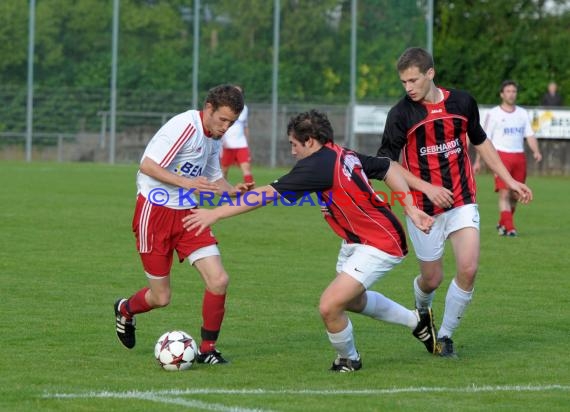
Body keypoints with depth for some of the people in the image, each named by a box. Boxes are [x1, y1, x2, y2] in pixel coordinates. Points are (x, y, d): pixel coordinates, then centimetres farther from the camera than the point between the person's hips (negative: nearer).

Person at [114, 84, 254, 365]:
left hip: (187, 214, 7)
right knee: (161, 297, 1)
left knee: (218, 280, -10)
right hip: (155, 212, -7)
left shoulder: (214, 138, 8)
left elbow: (213, 178, 20)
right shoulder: (185, 127, -19)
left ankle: (207, 349, 4)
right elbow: (147, 165, -23)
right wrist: (186, 182, -31)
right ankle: (125, 310, 36)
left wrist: (231, 190, -2)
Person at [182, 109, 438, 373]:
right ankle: (417, 320, 49)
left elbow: (268, 194, -25)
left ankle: (348, 359, 11)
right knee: (352, 300, 30)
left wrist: (215, 213, -23)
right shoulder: (345, 156, 3)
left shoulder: (318, 165, -24)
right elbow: (390, 168, 12)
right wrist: (410, 209, 11)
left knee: (329, 306, -17)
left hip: (379, 246, -11)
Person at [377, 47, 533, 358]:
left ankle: (445, 337, 3)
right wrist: (427, 188, -19)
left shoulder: (462, 102, -1)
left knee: (468, 269, -15)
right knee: (432, 279, 4)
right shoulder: (401, 114, -11)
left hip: (462, 203, 2)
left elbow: (481, 142, 16)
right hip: (423, 209, -2)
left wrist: (509, 180, 15)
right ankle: (422, 308, 42)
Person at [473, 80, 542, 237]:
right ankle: (509, 228, -15)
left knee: (515, 195, 7)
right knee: (504, 193, -13)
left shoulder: (523, 113, 14)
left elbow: (530, 135, 10)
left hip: (519, 157, 4)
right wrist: (478, 161, -2)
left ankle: (502, 224, 25)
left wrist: (536, 151, -8)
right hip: (501, 155, -4)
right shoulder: (493, 114, 2)